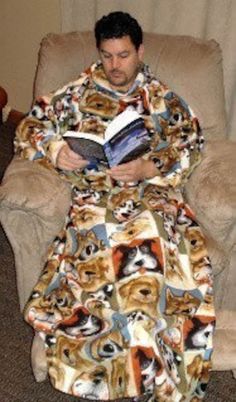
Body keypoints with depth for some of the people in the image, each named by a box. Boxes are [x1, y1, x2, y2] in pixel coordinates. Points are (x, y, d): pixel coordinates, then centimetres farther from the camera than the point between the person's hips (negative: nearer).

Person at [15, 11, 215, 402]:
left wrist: (148, 167, -12)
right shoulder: (79, 92, 15)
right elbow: (29, 129, 13)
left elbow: (191, 143, 6)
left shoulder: (163, 97, 16)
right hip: (96, 196, 0)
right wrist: (55, 151, -10)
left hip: (153, 192, 0)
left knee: (152, 244, -34)